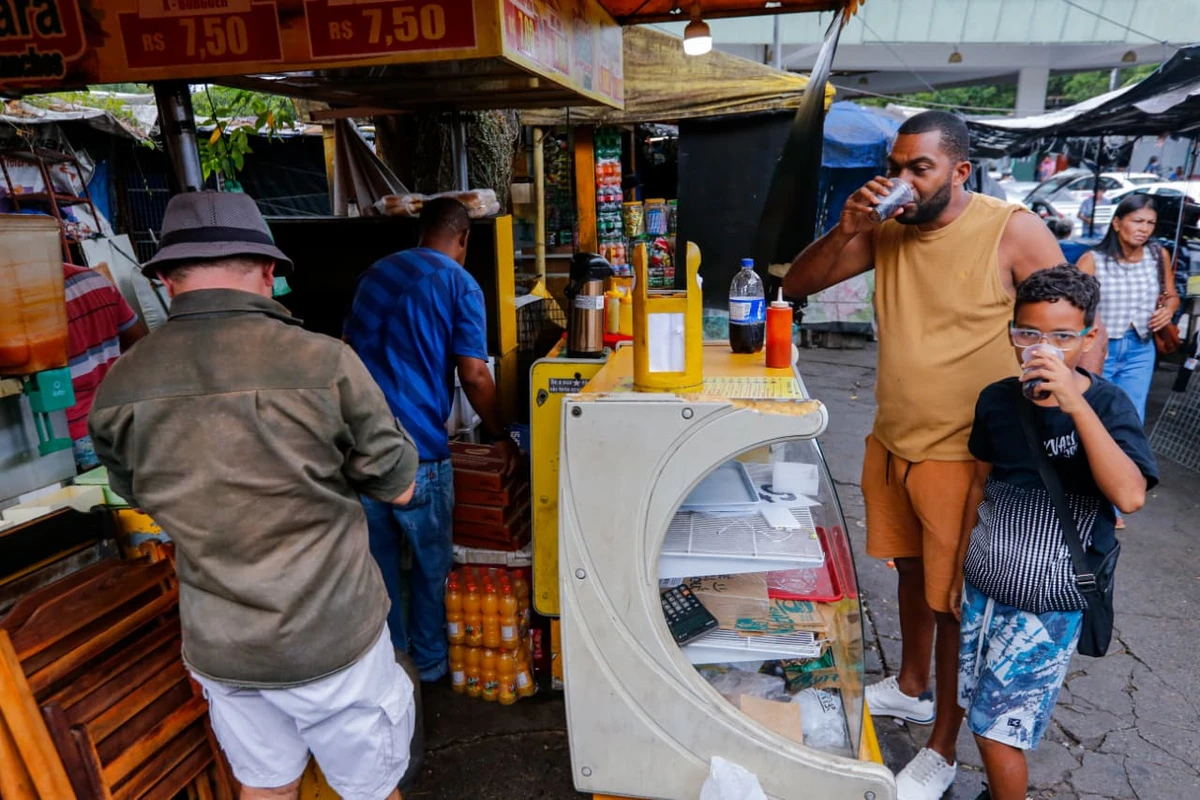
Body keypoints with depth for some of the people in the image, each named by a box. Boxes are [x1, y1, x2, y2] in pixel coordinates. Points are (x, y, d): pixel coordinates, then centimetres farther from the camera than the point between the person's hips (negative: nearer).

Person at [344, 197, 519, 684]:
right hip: (417, 448, -5)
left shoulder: (375, 273, 14)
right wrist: (500, 435, 3)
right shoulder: (459, 285, -5)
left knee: (379, 559, 18)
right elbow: (474, 376, -11)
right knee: (432, 562, 14)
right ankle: (429, 661, 29)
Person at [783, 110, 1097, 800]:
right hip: (893, 442, 5)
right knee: (913, 570, 22)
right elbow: (798, 285, 1)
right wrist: (846, 230, -15)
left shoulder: (1014, 231, -14)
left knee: (955, 600, 6)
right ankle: (911, 687, 45)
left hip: (965, 456, -5)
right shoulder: (886, 230, 0)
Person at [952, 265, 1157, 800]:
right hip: (982, 589, 5)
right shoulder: (996, 400, -2)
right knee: (981, 713, 17)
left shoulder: (1107, 405, -14)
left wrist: (1076, 404, -34)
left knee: (997, 732, 2)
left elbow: (1129, 495, -30)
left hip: (1048, 605, -4)